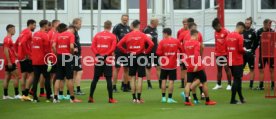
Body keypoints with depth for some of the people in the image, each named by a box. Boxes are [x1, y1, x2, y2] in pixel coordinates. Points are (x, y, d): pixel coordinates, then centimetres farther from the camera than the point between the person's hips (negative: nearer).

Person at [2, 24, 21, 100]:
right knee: (16, 77, -8)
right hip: (10, 62, -10)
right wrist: (9, 61, -23)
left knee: (7, 78, 9)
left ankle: (5, 95, 9)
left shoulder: (8, 39, 17)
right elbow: (6, 51, -20)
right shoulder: (8, 39, -13)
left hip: (9, 62, 10)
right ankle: (16, 94, -9)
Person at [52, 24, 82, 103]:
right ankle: (72, 98, 5)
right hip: (67, 57, -5)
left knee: (58, 78, 7)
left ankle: (55, 97, 3)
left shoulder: (59, 35, 10)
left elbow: (54, 46, 0)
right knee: (70, 78, 1)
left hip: (60, 57, 5)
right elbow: (71, 47, -17)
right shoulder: (71, 35, -4)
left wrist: (57, 54, 5)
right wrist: (72, 53, 1)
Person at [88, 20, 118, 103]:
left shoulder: (97, 35, 7)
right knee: (109, 79, -2)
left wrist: (97, 54, -7)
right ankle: (110, 99, -4)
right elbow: (113, 47, -15)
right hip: (107, 59, -3)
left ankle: (91, 97, 8)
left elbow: (92, 46, -2)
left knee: (95, 78, 9)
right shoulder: (112, 36, -2)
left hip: (99, 59, 3)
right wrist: (106, 54, -11)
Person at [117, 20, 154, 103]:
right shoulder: (142, 35, -4)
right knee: (140, 78, 0)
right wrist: (146, 51, -3)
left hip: (131, 57, 3)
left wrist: (126, 51, 3)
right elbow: (151, 44, -16)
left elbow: (119, 45, -3)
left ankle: (134, 98, 11)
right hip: (140, 57, -3)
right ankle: (139, 98, -2)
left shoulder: (128, 35, 2)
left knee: (132, 77, 11)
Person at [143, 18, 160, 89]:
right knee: (148, 68, 4)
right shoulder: (146, 30, -13)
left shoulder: (155, 29, 11)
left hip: (156, 51, 7)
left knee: (159, 67, 5)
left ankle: (160, 83, 9)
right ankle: (149, 84, 10)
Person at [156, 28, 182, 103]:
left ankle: (163, 97, 10)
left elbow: (158, 53, -11)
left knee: (164, 80, 9)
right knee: (171, 81, 0)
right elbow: (181, 50, 4)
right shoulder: (176, 41, -3)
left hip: (164, 65, 0)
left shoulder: (162, 42, -8)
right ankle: (170, 98, -2)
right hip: (173, 65, 0)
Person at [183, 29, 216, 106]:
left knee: (189, 83, 2)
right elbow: (196, 54, -23)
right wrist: (196, 64, -28)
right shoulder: (196, 43, -11)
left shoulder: (186, 43, 8)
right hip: (198, 67, -5)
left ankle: (187, 100, -14)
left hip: (189, 67, 5)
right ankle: (207, 100, 14)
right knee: (204, 82, 8)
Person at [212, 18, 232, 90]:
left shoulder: (226, 32, -10)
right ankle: (218, 84, 16)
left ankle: (229, 84, 1)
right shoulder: (216, 33, 7)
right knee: (219, 69, 10)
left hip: (225, 54, -6)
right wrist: (215, 52, 11)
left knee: (227, 68, -2)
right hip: (218, 54, 6)